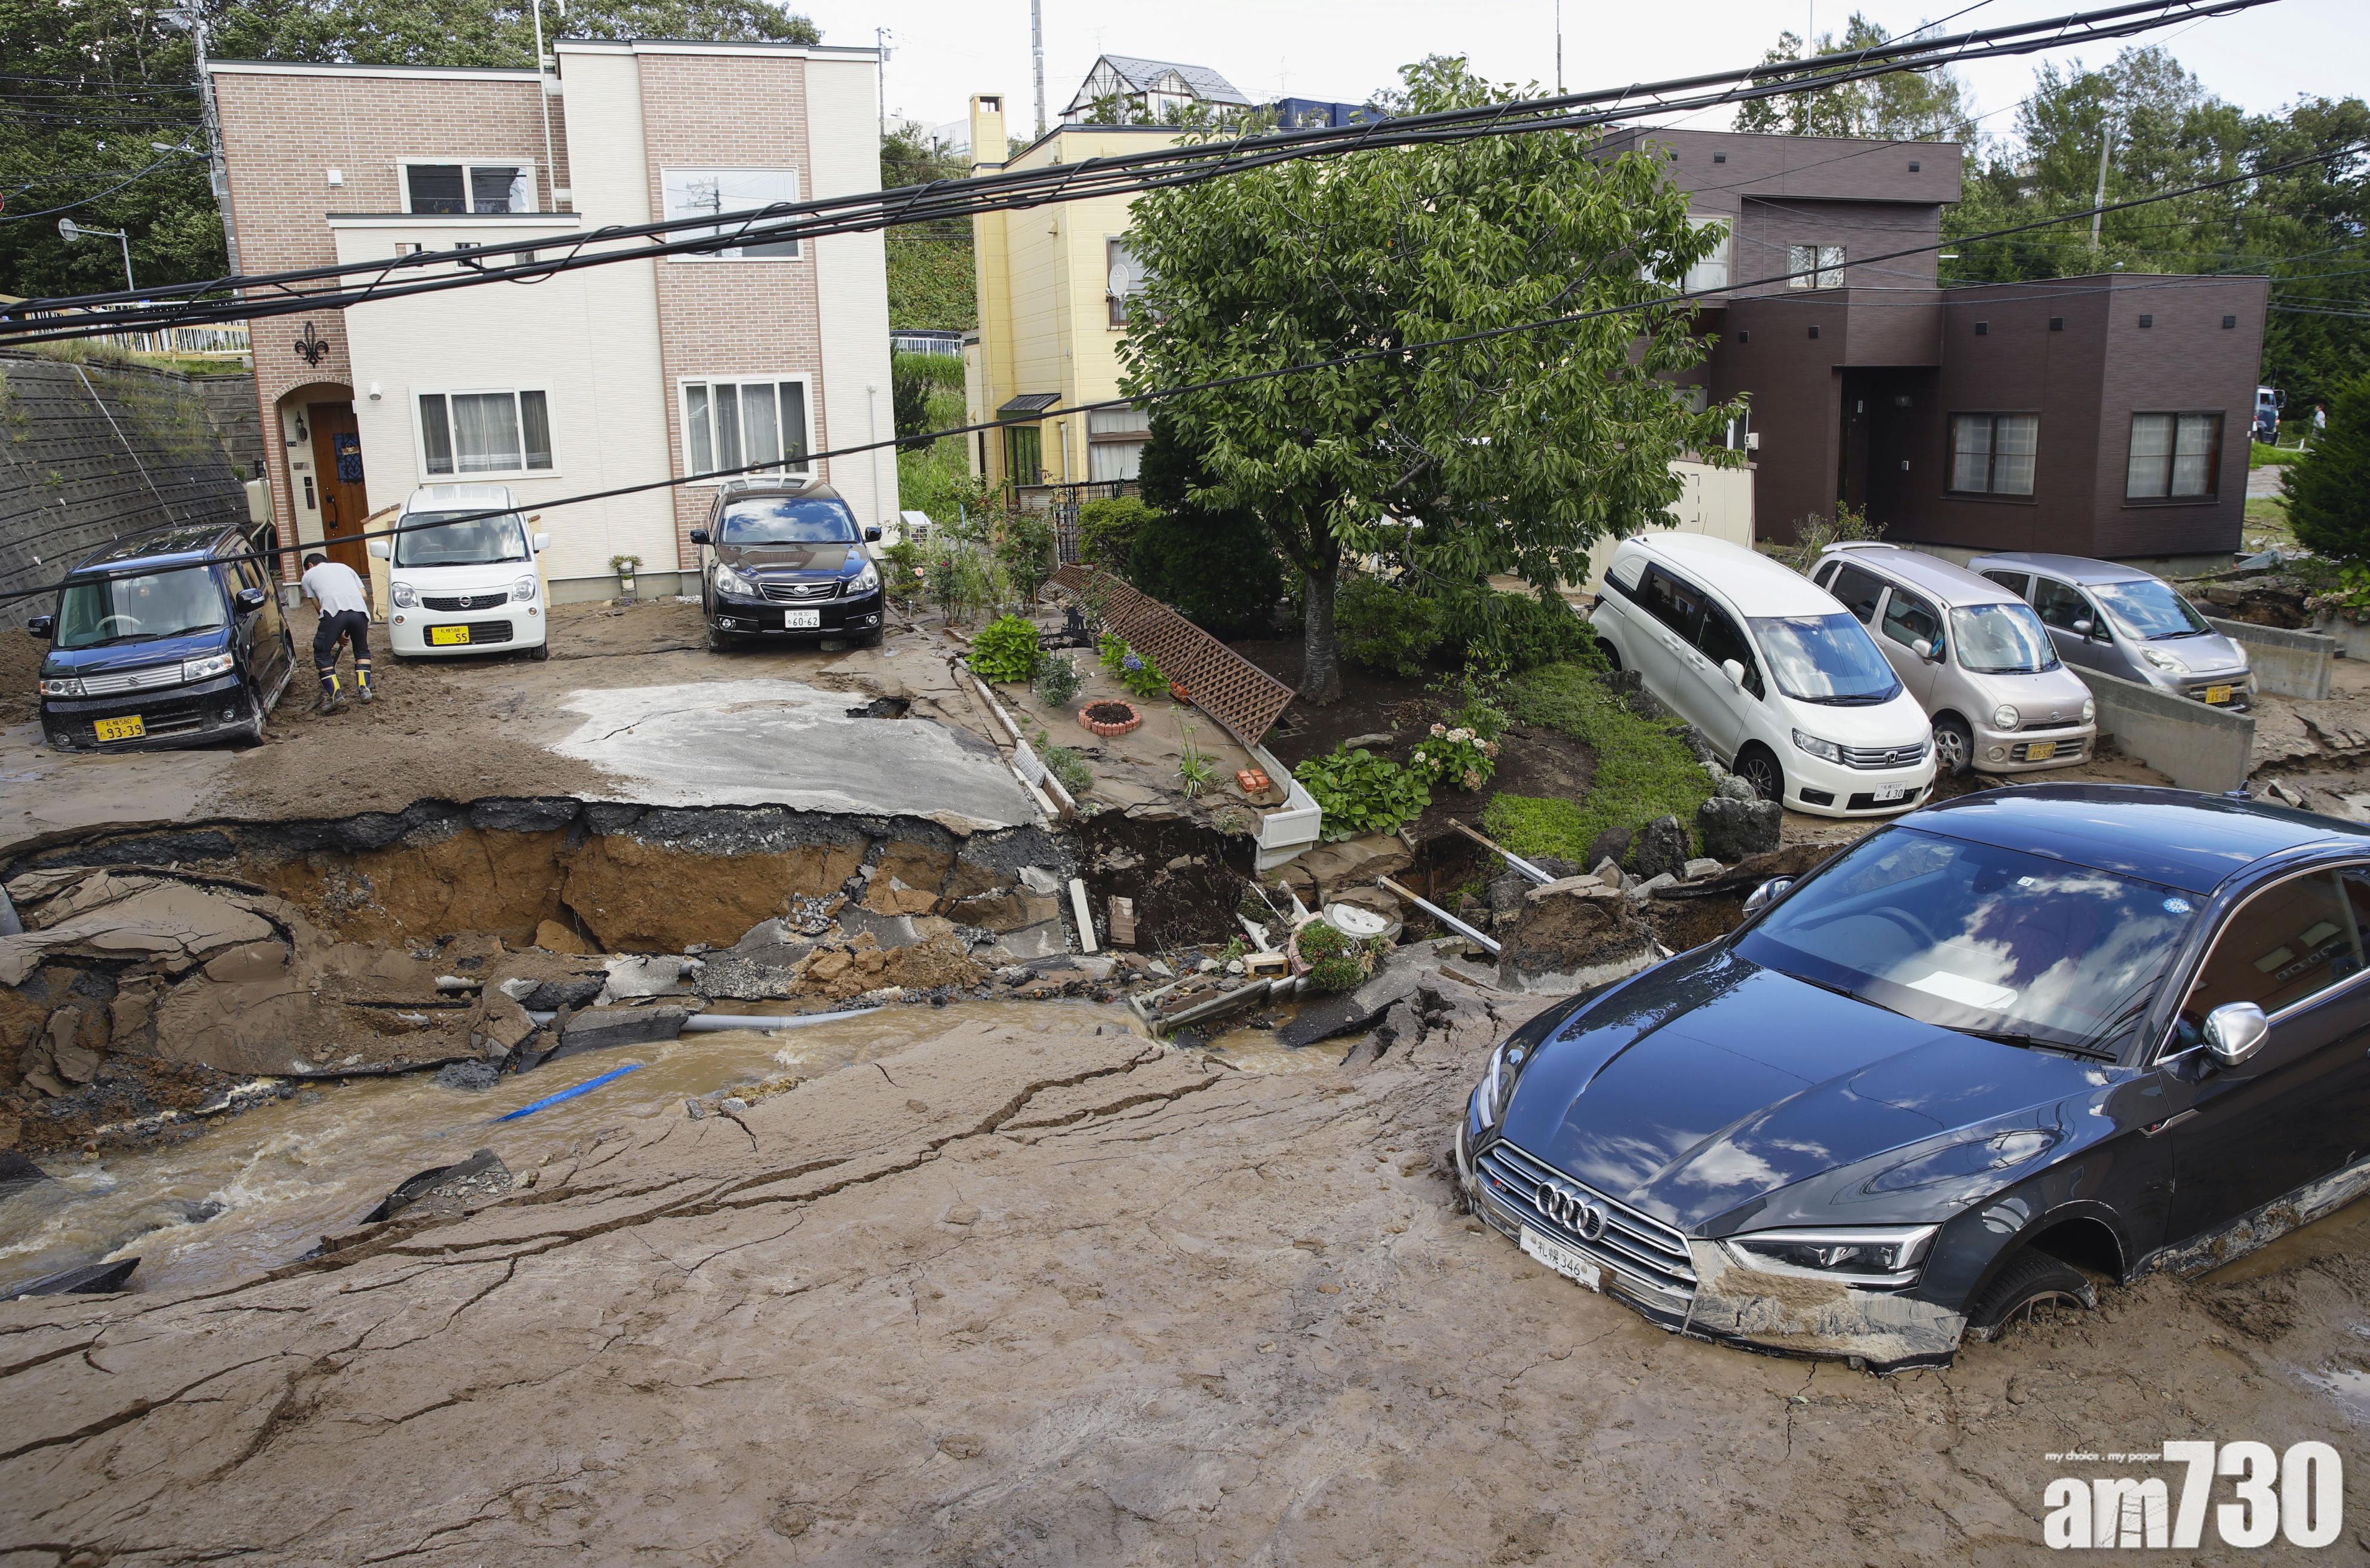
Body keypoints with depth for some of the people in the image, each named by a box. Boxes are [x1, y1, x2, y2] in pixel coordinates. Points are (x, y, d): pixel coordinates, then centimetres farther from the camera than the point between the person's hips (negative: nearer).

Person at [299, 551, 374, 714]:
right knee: (362, 650, 25)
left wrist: (337, 634, 24)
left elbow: (319, 606, 21)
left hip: (333, 611, -3)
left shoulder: (309, 575, 28)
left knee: (322, 654, 13)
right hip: (359, 609, 3)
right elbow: (364, 595, 23)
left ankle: (335, 696, 3)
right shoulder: (344, 567, 36)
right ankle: (365, 690, 14)